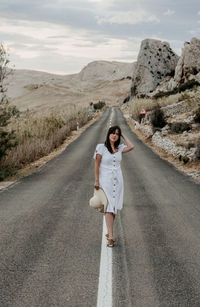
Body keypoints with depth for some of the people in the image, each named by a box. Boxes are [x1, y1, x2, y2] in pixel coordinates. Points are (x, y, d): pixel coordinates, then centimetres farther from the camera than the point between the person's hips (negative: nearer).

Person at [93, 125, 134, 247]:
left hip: (118, 181, 5)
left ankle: (109, 232, 25)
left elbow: (131, 146, -11)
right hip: (106, 181, -4)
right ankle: (111, 237, -15)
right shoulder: (101, 147, -5)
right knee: (109, 208, -11)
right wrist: (96, 181, -8)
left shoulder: (119, 148, 7)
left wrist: (123, 135, -1)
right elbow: (96, 165, -4)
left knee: (114, 208, 11)